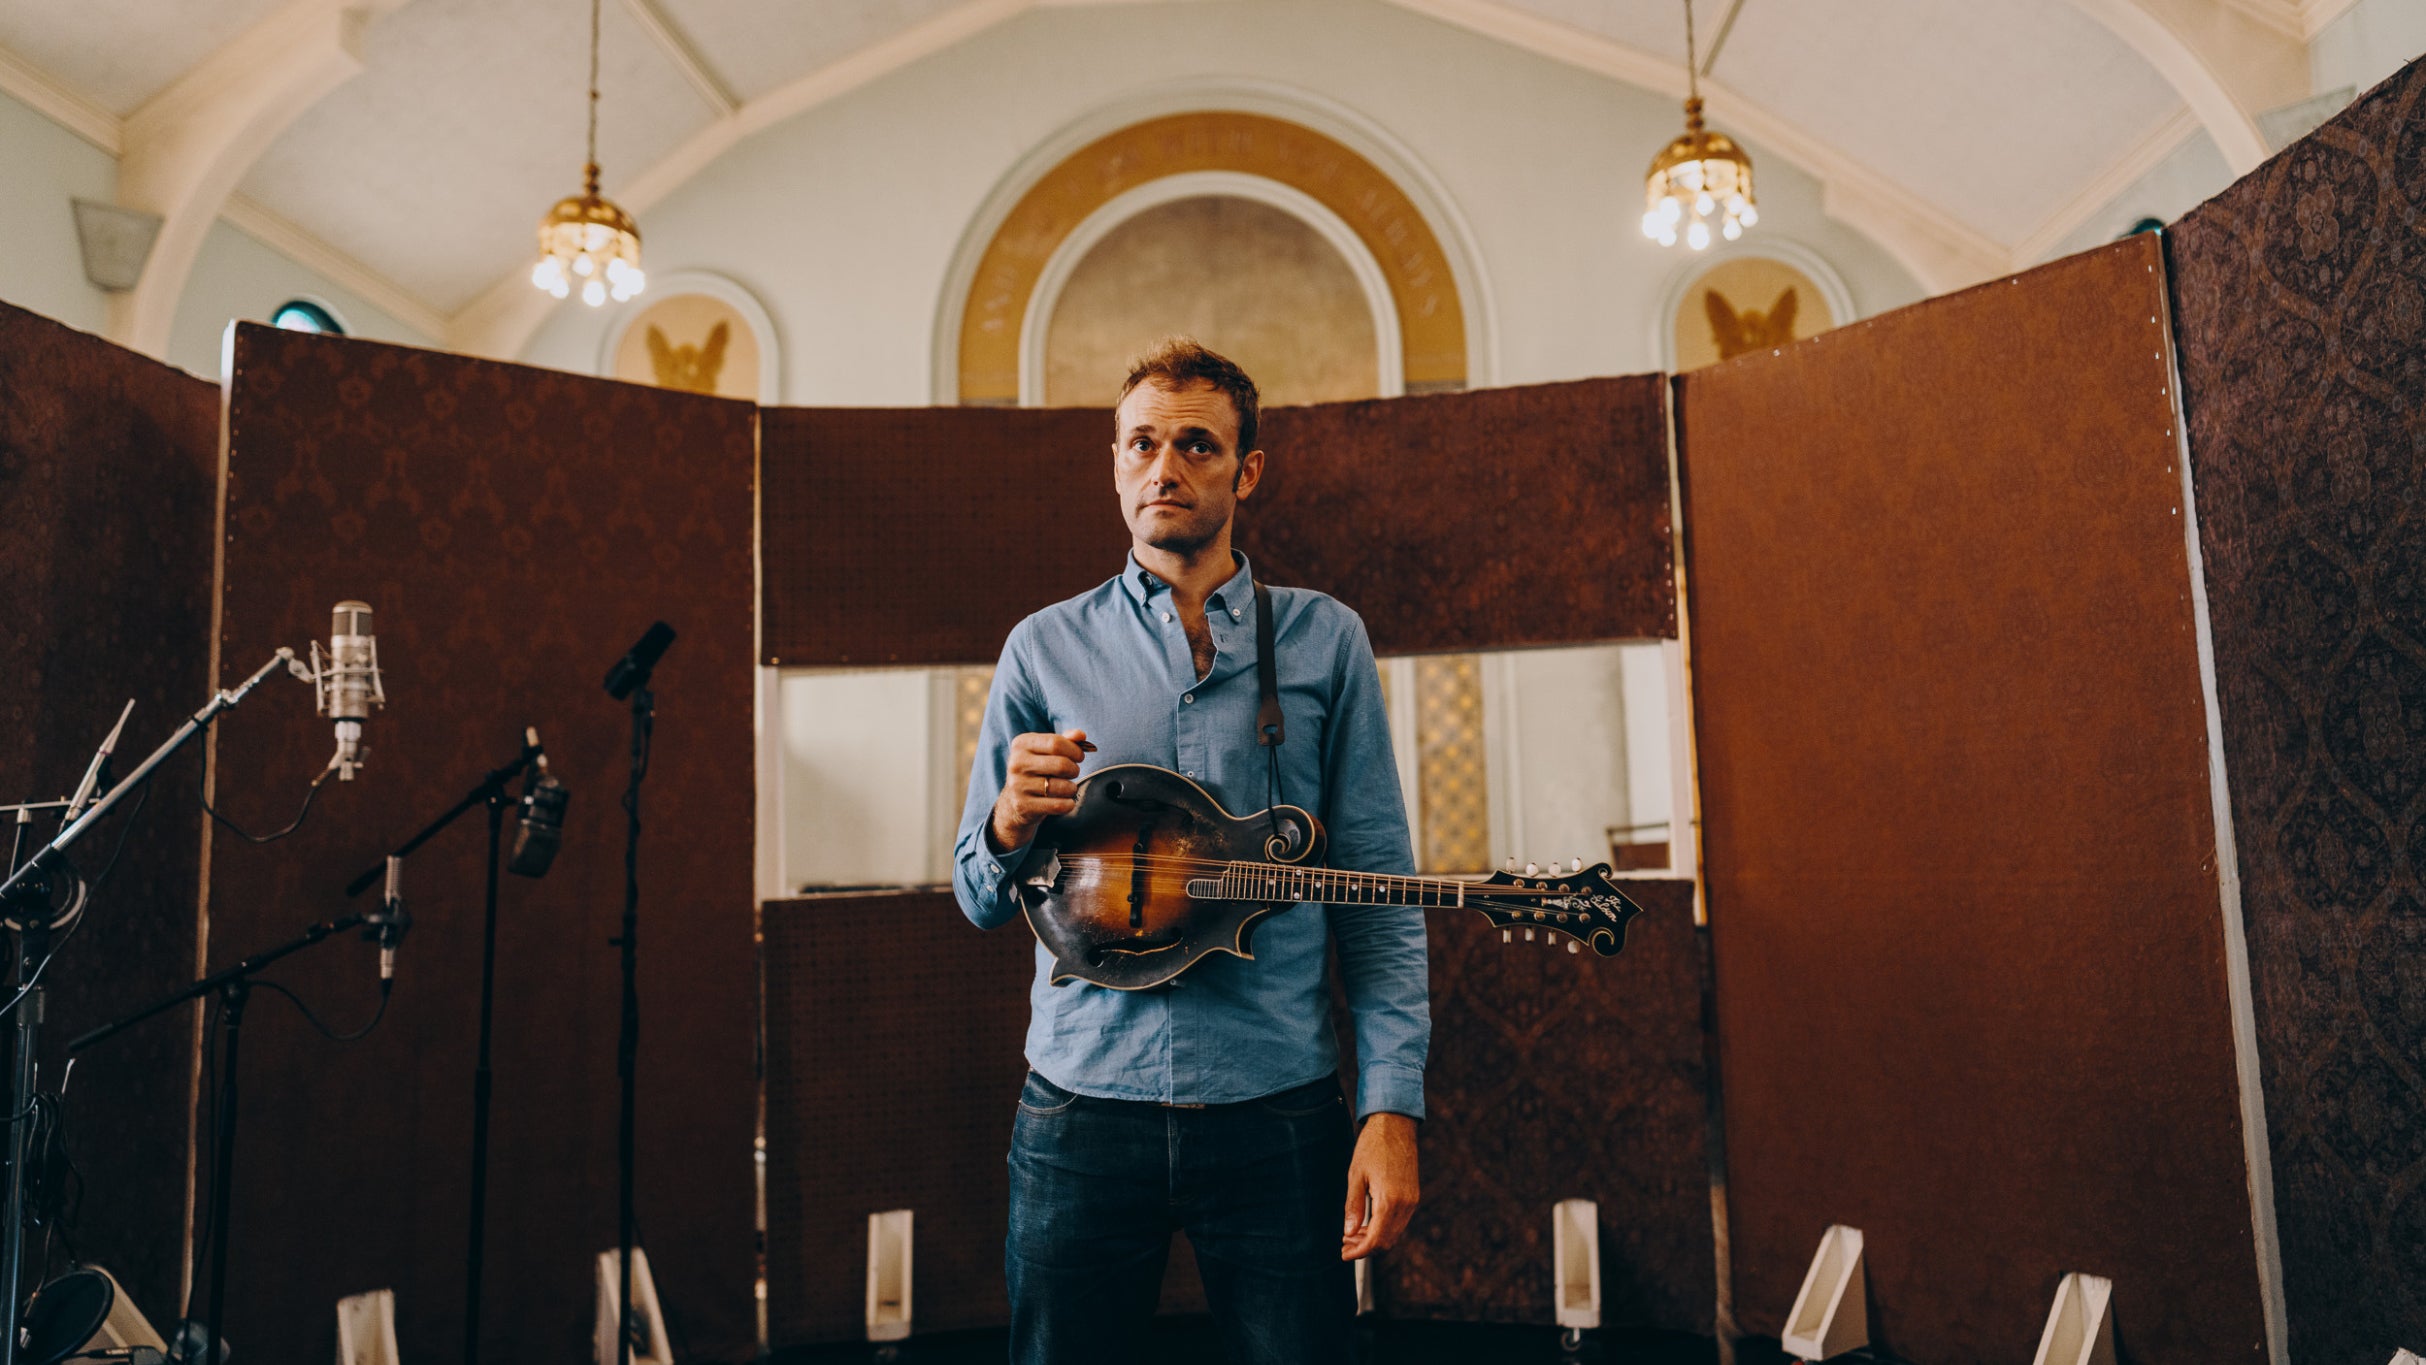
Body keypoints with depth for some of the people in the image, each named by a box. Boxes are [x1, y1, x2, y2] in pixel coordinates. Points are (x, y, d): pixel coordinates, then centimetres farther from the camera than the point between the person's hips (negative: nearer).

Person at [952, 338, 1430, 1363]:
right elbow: (978, 899, 8)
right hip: (1081, 1103, 1)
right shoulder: (1044, 647, 6)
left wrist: (1391, 1106, -8)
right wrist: (1010, 825, -14)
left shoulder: (1324, 641, 4)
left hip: (1277, 1102, 0)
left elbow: (1378, 895, 1)